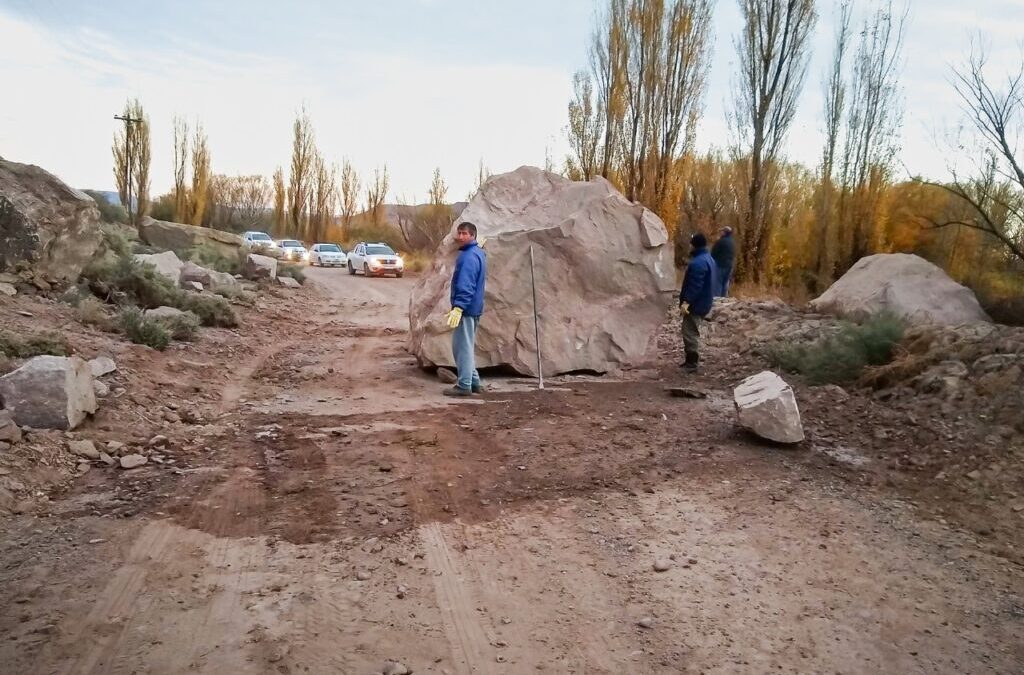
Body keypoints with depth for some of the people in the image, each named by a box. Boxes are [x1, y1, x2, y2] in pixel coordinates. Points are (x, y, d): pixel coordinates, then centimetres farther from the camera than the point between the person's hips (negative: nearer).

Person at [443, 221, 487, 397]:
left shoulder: (469, 256, -17)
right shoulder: (478, 252, 16)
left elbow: (466, 285, -27)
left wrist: (458, 307, -33)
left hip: (466, 308, -11)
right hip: (473, 308, 11)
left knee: (462, 346, -6)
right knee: (467, 346, 17)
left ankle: (464, 385, -3)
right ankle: (474, 382, 23)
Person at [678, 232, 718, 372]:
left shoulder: (698, 263, -21)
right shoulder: (709, 259, 14)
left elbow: (695, 285, -27)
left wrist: (686, 301, -28)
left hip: (695, 304, -11)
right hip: (703, 303, 11)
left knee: (690, 332, -6)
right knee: (693, 332, 17)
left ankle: (692, 363, -4)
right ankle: (692, 360, 23)